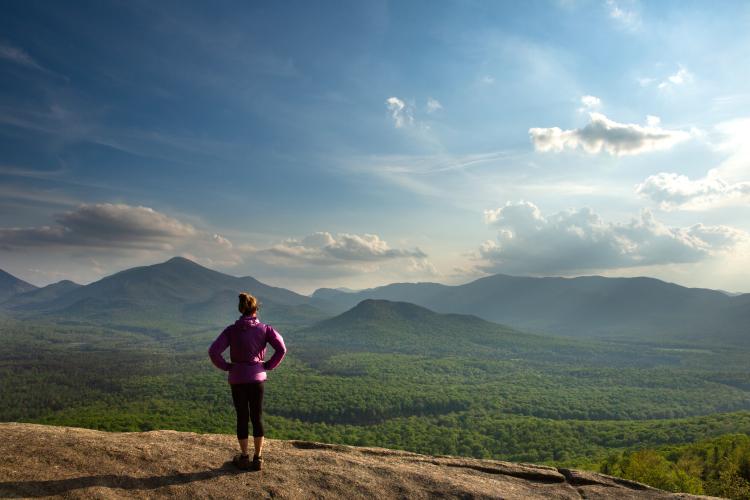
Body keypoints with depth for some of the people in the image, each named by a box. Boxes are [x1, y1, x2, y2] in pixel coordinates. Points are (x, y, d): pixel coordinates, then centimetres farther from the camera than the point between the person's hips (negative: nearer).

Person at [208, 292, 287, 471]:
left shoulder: (231, 330, -6)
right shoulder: (265, 329, -6)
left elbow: (213, 351, -14)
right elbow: (281, 349, -15)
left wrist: (226, 366, 0)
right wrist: (268, 366, -2)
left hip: (237, 379, 0)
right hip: (258, 378, 0)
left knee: (242, 418, 13)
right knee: (257, 417, 11)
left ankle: (244, 458, 22)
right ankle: (258, 459, 16)